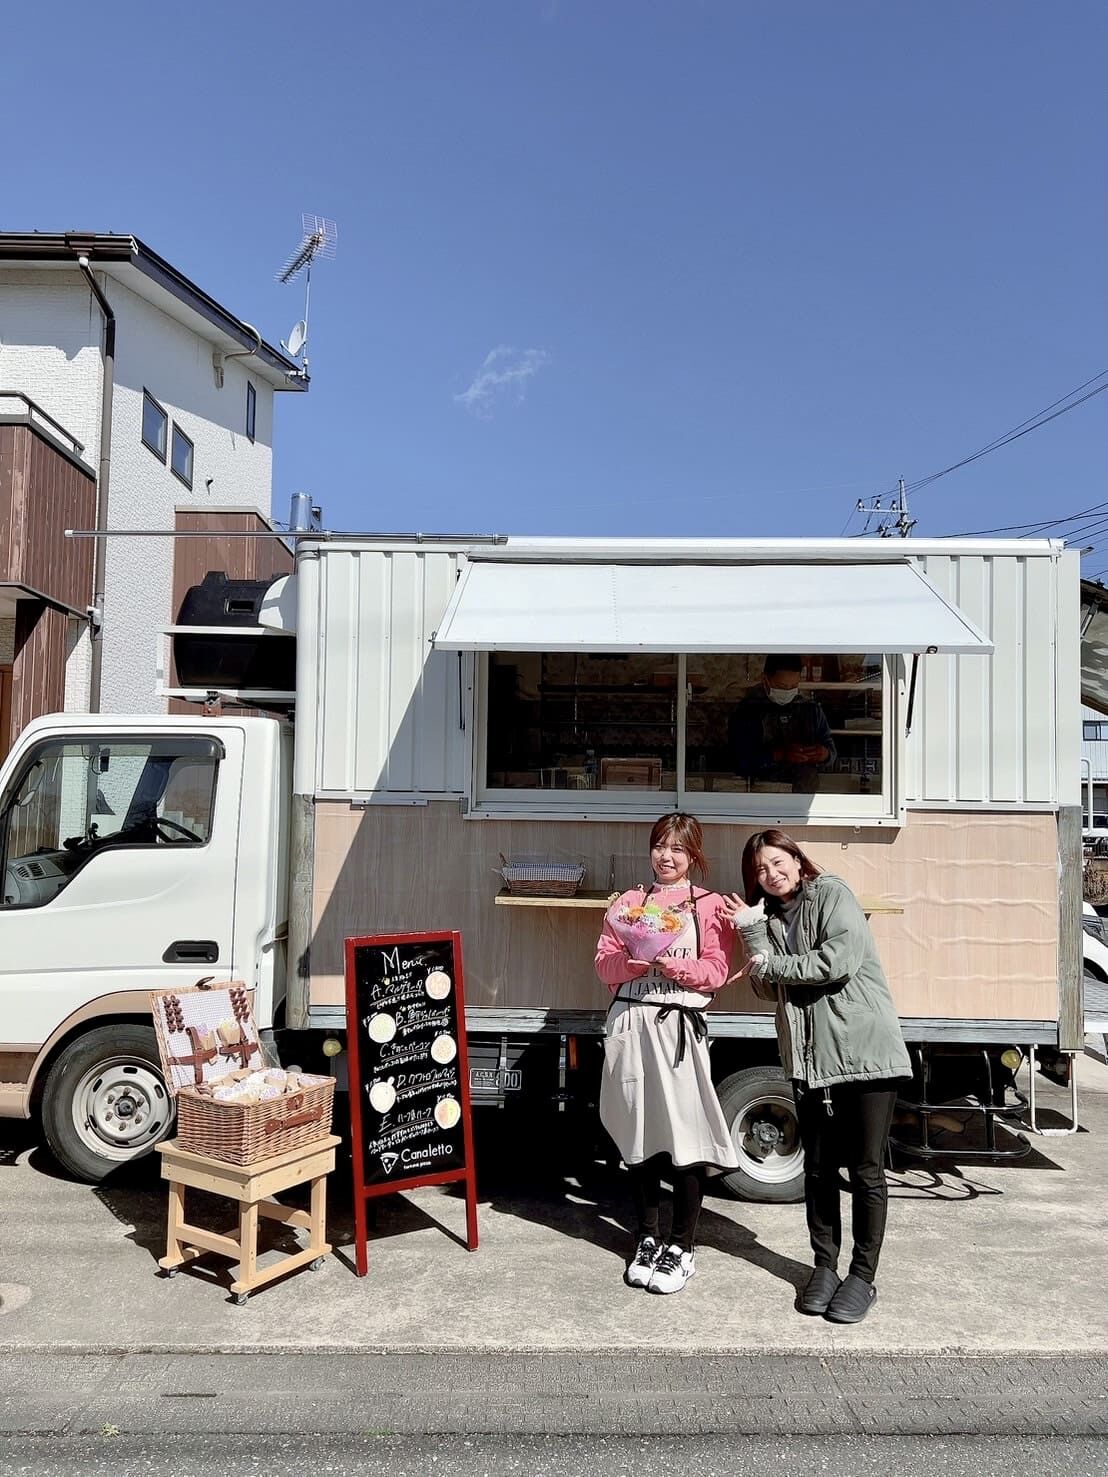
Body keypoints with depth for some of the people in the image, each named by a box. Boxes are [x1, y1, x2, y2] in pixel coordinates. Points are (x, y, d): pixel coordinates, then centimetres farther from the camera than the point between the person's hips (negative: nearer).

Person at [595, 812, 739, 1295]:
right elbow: (605, 965, 6)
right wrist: (634, 961, -14)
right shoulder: (628, 902, 12)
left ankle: (682, 1247, 14)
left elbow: (715, 973, -1)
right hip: (631, 1022, 2)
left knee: (685, 1135, -3)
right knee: (639, 1135, 7)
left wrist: (673, 965, -16)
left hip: (680, 1025, -2)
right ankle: (647, 1239, 24)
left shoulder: (709, 906, 6)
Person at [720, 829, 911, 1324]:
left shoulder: (832, 894, -5)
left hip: (864, 1050, -6)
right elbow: (770, 989, 4)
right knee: (817, 1168, 14)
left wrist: (772, 962, -9)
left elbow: (841, 959, -19)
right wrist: (751, 930, -7)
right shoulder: (771, 917, 13)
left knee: (866, 1171, 3)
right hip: (810, 1058, 6)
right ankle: (825, 1265, 29)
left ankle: (862, 1275, 18)